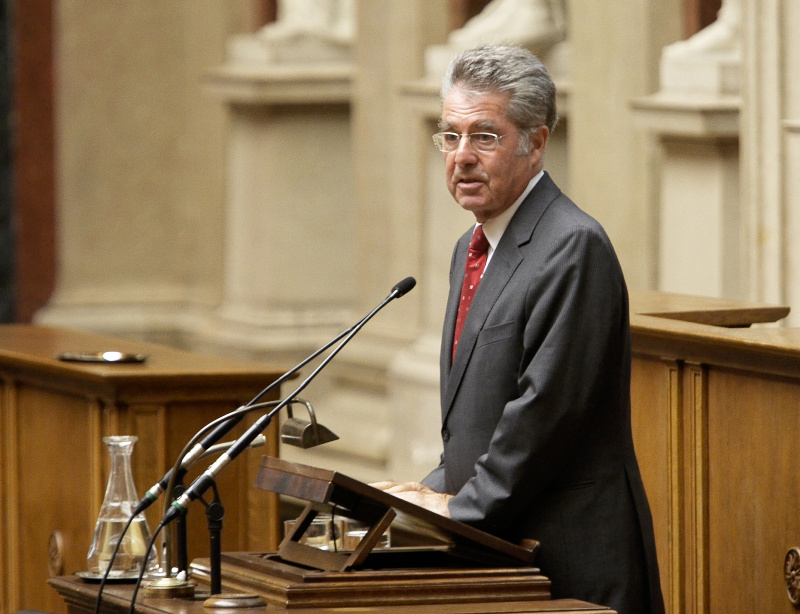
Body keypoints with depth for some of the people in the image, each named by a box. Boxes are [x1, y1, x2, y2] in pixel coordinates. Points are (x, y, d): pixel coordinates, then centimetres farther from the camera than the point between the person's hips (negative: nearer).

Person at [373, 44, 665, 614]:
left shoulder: (575, 247, -14)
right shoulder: (474, 249, 17)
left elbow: (548, 411, -20)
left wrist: (462, 506, -13)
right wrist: (437, 490, 6)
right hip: (493, 556, 9)